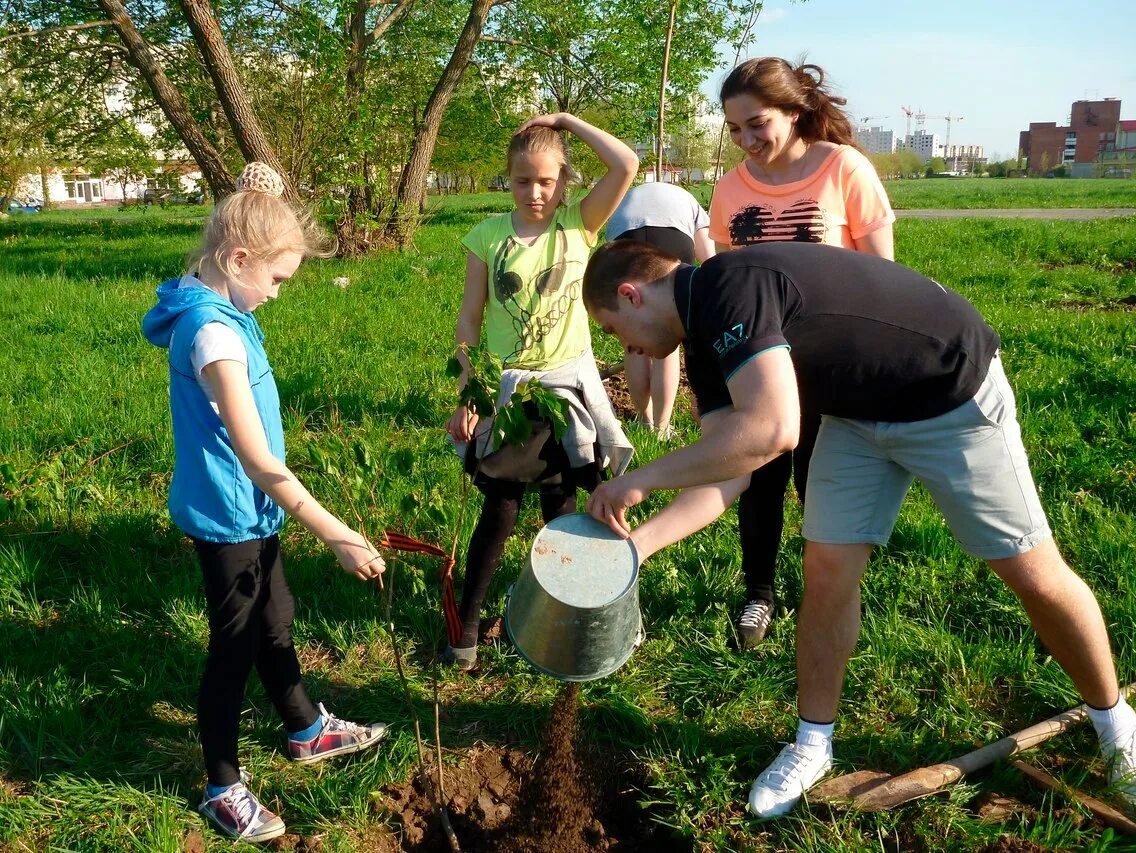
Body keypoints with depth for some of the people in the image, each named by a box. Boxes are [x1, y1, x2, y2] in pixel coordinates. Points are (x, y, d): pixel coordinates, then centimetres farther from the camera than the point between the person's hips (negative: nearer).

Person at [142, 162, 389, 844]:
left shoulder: (216, 310, 2)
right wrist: (338, 536, -28)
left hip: (248, 509, 10)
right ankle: (224, 788, 26)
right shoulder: (215, 331, -29)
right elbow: (260, 461, -31)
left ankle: (309, 731, 46)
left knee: (275, 620, 24)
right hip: (228, 515, -9)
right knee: (236, 645, 6)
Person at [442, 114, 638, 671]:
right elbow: (469, 320, -1)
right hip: (505, 389, 0)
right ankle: (466, 621, 20)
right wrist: (465, 394, -6)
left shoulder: (579, 223, -4)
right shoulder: (488, 236, -4)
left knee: (560, 506, 10)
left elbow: (627, 165, -18)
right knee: (500, 508, 5)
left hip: (567, 384, 0)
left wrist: (565, 119, -8)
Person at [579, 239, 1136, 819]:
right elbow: (722, 470, -5)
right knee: (827, 570, 0)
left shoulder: (729, 285, -30)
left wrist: (642, 479, -33)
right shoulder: (706, 339, -2)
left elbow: (771, 430, -42)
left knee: (1033, 574, 2)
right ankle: (812, 746, 16)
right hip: (857, 411, 8)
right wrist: (640, 541, -15)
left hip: (953, 395, -7)